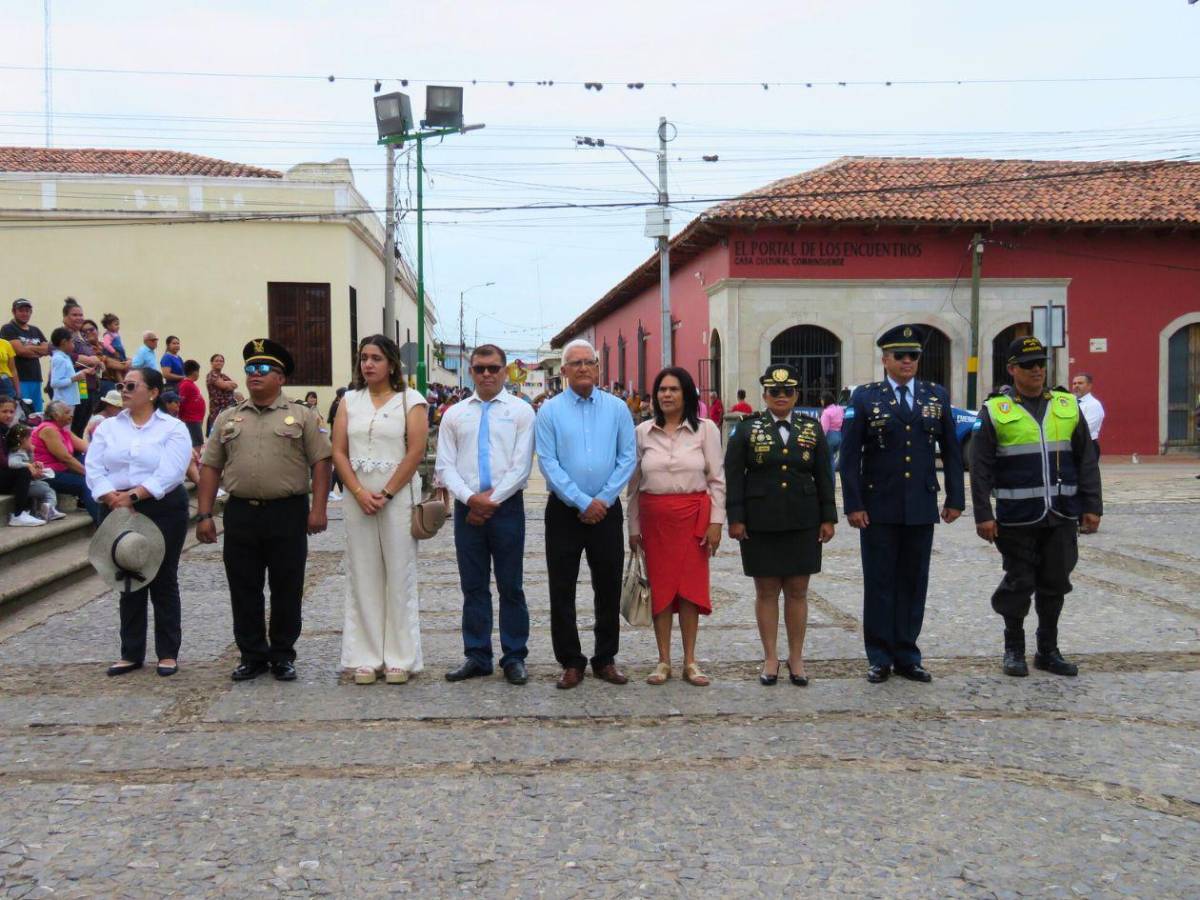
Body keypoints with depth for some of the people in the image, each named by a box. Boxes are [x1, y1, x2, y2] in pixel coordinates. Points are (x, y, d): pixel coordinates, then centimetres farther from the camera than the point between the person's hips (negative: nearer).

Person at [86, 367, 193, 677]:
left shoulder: (173, 428, -3)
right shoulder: (108, 427, 9)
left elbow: (169, 474, -15)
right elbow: (94, 469, 0)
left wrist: (133, 495, -20)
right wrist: (114, 499, -15)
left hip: (163, 511, -4)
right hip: (119, 512, 4)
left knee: (163, 581, 3)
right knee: (129, 583, 9)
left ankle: (168, 653, 11)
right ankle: (131, 653, 17)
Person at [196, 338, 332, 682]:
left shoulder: (301, 416, 4)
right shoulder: (227, 419, 13)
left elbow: (320, 462, -2)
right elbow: (210, 467, 11)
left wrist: (318, 509, -10)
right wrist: (204, 515, 3)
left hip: (288, 514, -3)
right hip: (240, 513, 3)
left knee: (286, 590, 4)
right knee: (244, 590, 7)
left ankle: (282, 656, 17)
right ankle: (252, 655, 19)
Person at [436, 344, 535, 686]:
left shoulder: (521, 411, 2)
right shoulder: (455, 414, 10)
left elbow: (521, 466, -5)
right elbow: (445, 466, 4)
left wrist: (491, 500, -11)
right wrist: (471, 498, -11)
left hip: (507, 507, -2)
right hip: (466, 507, 3)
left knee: (511, 587, 3)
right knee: (473, 586, 8)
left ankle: (514, 658, 11)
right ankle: (476, 657, 16)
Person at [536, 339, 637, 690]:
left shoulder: (617, 408, 5)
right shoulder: (550, 411, -1)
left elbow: (628, 458, 0)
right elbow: (547, 462, -7)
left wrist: (602, 500, -10)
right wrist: (583, 502, -13)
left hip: (606, 510, 1)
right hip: (564, 511, -1)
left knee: (608, 588, 8)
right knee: (562, 591, 3)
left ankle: (606, 659, 20)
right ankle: (571, 663, 14)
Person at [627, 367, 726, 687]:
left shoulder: (706, 429, 1)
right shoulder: (642, 432, 5)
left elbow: (716, 479, 1)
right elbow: (634, 483, 8)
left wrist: (716, 521, -6)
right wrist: (633, 526, 7)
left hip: (693, 514, -1)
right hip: (654, 517, 1)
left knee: (690, 586, 2)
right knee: (659, 586, 4)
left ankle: (690, 662, 12)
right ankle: (663, 661, 13)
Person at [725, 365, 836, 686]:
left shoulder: (812, 429, 7)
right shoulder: (747, 429, 2)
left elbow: (823, 476, 8)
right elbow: (733, 476, -1)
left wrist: (828, 518, 3)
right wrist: (735, 518, -7)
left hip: (802, 524, 1)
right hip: (760, 525, -1)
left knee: (797, 591, 6)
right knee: (766, 591, 5)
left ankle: (796, 658, 16)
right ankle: (770, 659, 14)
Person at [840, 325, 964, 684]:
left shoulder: (937, 396, 8)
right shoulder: (864, 397, -1)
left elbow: (951, 450, 10)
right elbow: (850, 455, -3)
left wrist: (955, 498, 6)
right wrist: (853, 504, -8)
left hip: (921, 507, 2)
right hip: (879, 507, -2)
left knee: (913, 583, 8)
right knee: (879, 583, 4)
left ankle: (906, 656, 18)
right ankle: (879, 658, 14)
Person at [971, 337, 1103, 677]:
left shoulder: (1068, 406, 8)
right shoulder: (995, 410, -2)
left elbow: (1087, 460, 10)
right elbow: (980, 468, -4)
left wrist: (1092, 507, 4)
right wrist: (983, 515, -9)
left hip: (1062, 516, 3)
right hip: (1017, 518, -3)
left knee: (1055, 584, 10)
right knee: (1019, 583, 4)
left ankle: (1048, 651, 22)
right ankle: (1014, 650, 19)